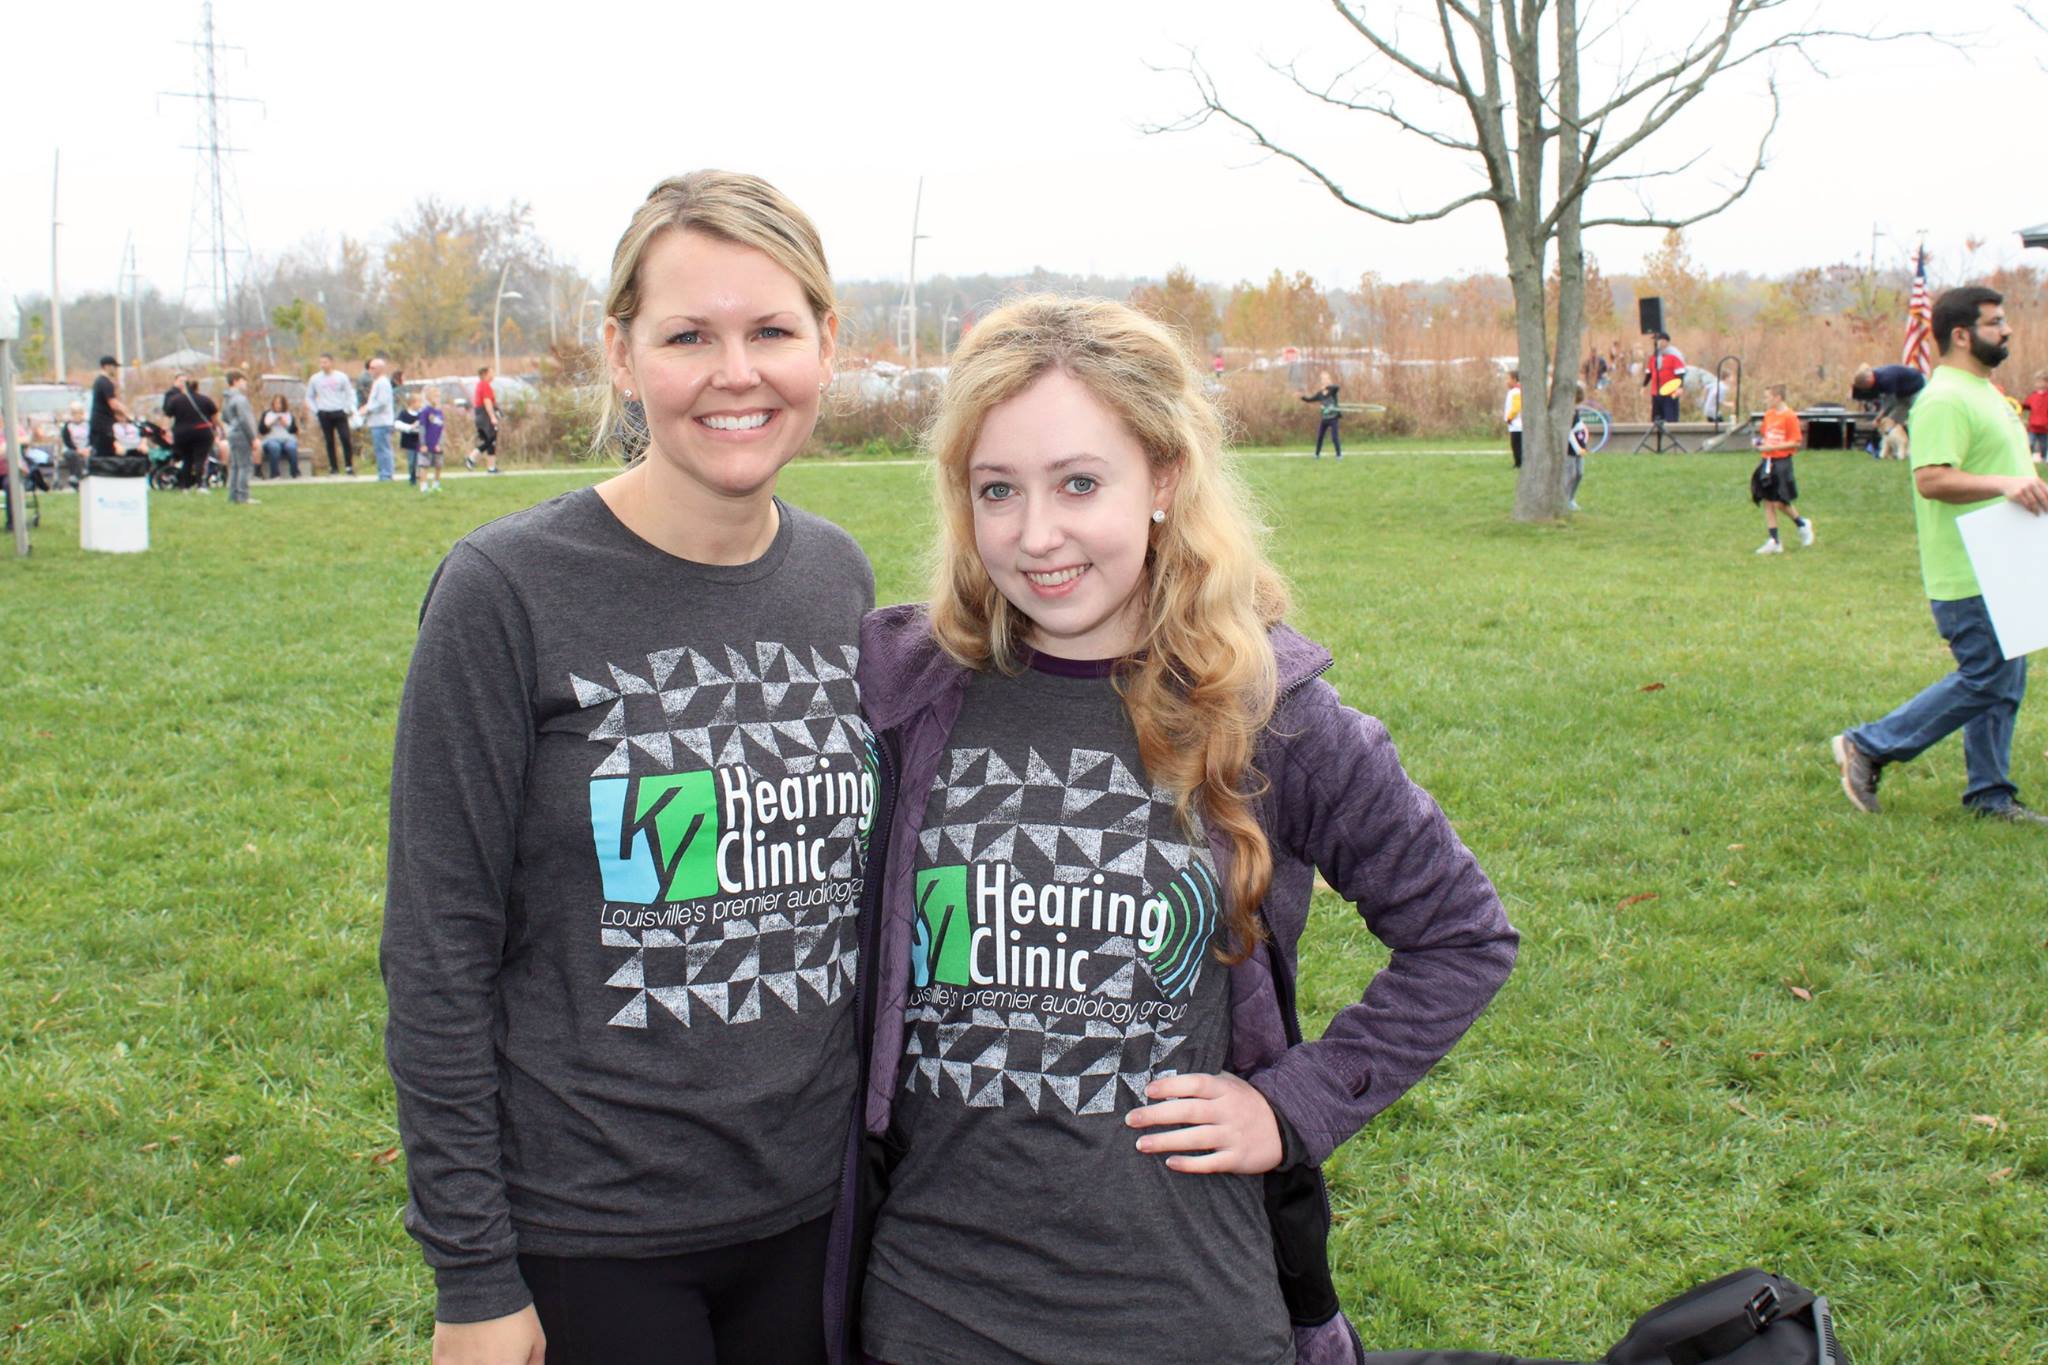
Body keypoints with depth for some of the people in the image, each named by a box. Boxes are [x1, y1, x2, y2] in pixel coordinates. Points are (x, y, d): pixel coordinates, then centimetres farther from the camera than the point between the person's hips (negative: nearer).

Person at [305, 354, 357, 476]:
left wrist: (347, 408, -2)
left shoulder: (341, 377, 1)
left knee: (346, 439, -10)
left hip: (340, 413, -1)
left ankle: (349, 466, -5)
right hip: (324, 414, 1)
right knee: (329, 441, 3)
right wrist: (316, 411, 4)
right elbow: (309, 397, 14)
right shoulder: (315, 379, 5)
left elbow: (350, 394, 7)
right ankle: (334, 467, 9)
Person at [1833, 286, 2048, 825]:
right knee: (1983, 681, -7)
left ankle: (1990, 796, 18)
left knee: (2004, 683, 11)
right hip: (1968, 576, -10)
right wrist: (2003, 485, -34)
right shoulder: (1944, 400, -17)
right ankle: (1867, 748, 2)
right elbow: (1931, 479, -28)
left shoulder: (1982, 391, 18)